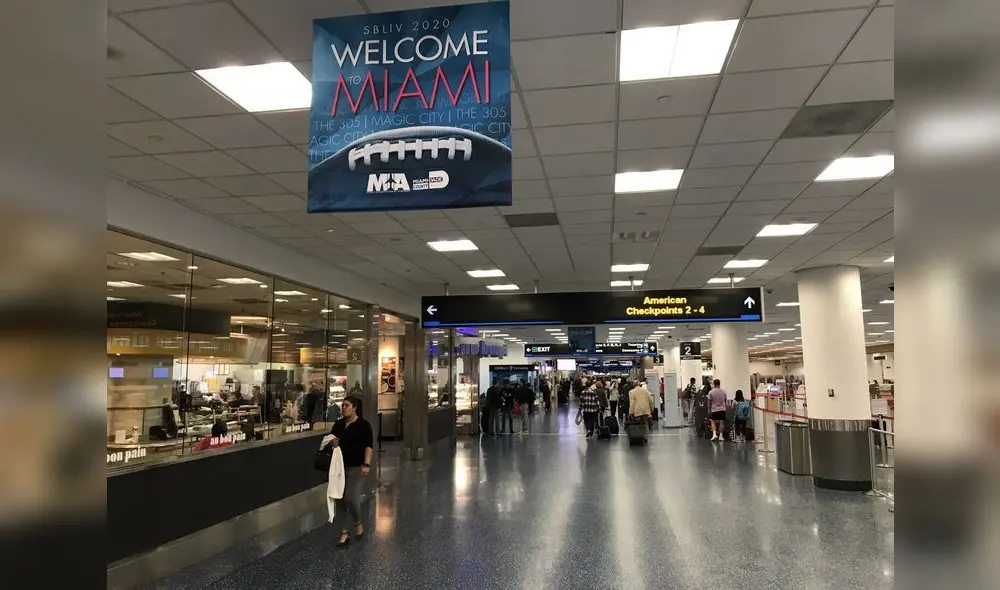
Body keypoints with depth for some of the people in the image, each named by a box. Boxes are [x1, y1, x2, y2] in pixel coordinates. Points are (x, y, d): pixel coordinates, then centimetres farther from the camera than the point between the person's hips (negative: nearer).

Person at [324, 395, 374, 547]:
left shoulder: (363, 424, -8)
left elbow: (368, 445, -11)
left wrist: (366, 464, -20)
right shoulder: (338, 424, 10)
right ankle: (344, 534, 16)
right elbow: (330, 439, 21)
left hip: (357, 467, -6)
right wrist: (332, 442, -3)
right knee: (340, 500, 6)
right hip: (340, 466, 6)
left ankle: (358, 523, 16)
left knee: (351, 498, -13)